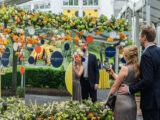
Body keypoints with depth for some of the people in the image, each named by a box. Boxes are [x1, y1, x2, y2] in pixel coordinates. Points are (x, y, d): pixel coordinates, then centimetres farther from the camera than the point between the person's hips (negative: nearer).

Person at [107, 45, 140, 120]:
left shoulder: (125, 69, -13)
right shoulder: (137, 69, 6)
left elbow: (115, 86, -6)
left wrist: (107, 100, 3)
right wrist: (113, 73, 28)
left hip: (123, 102, -7)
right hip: (132, 102, 7)